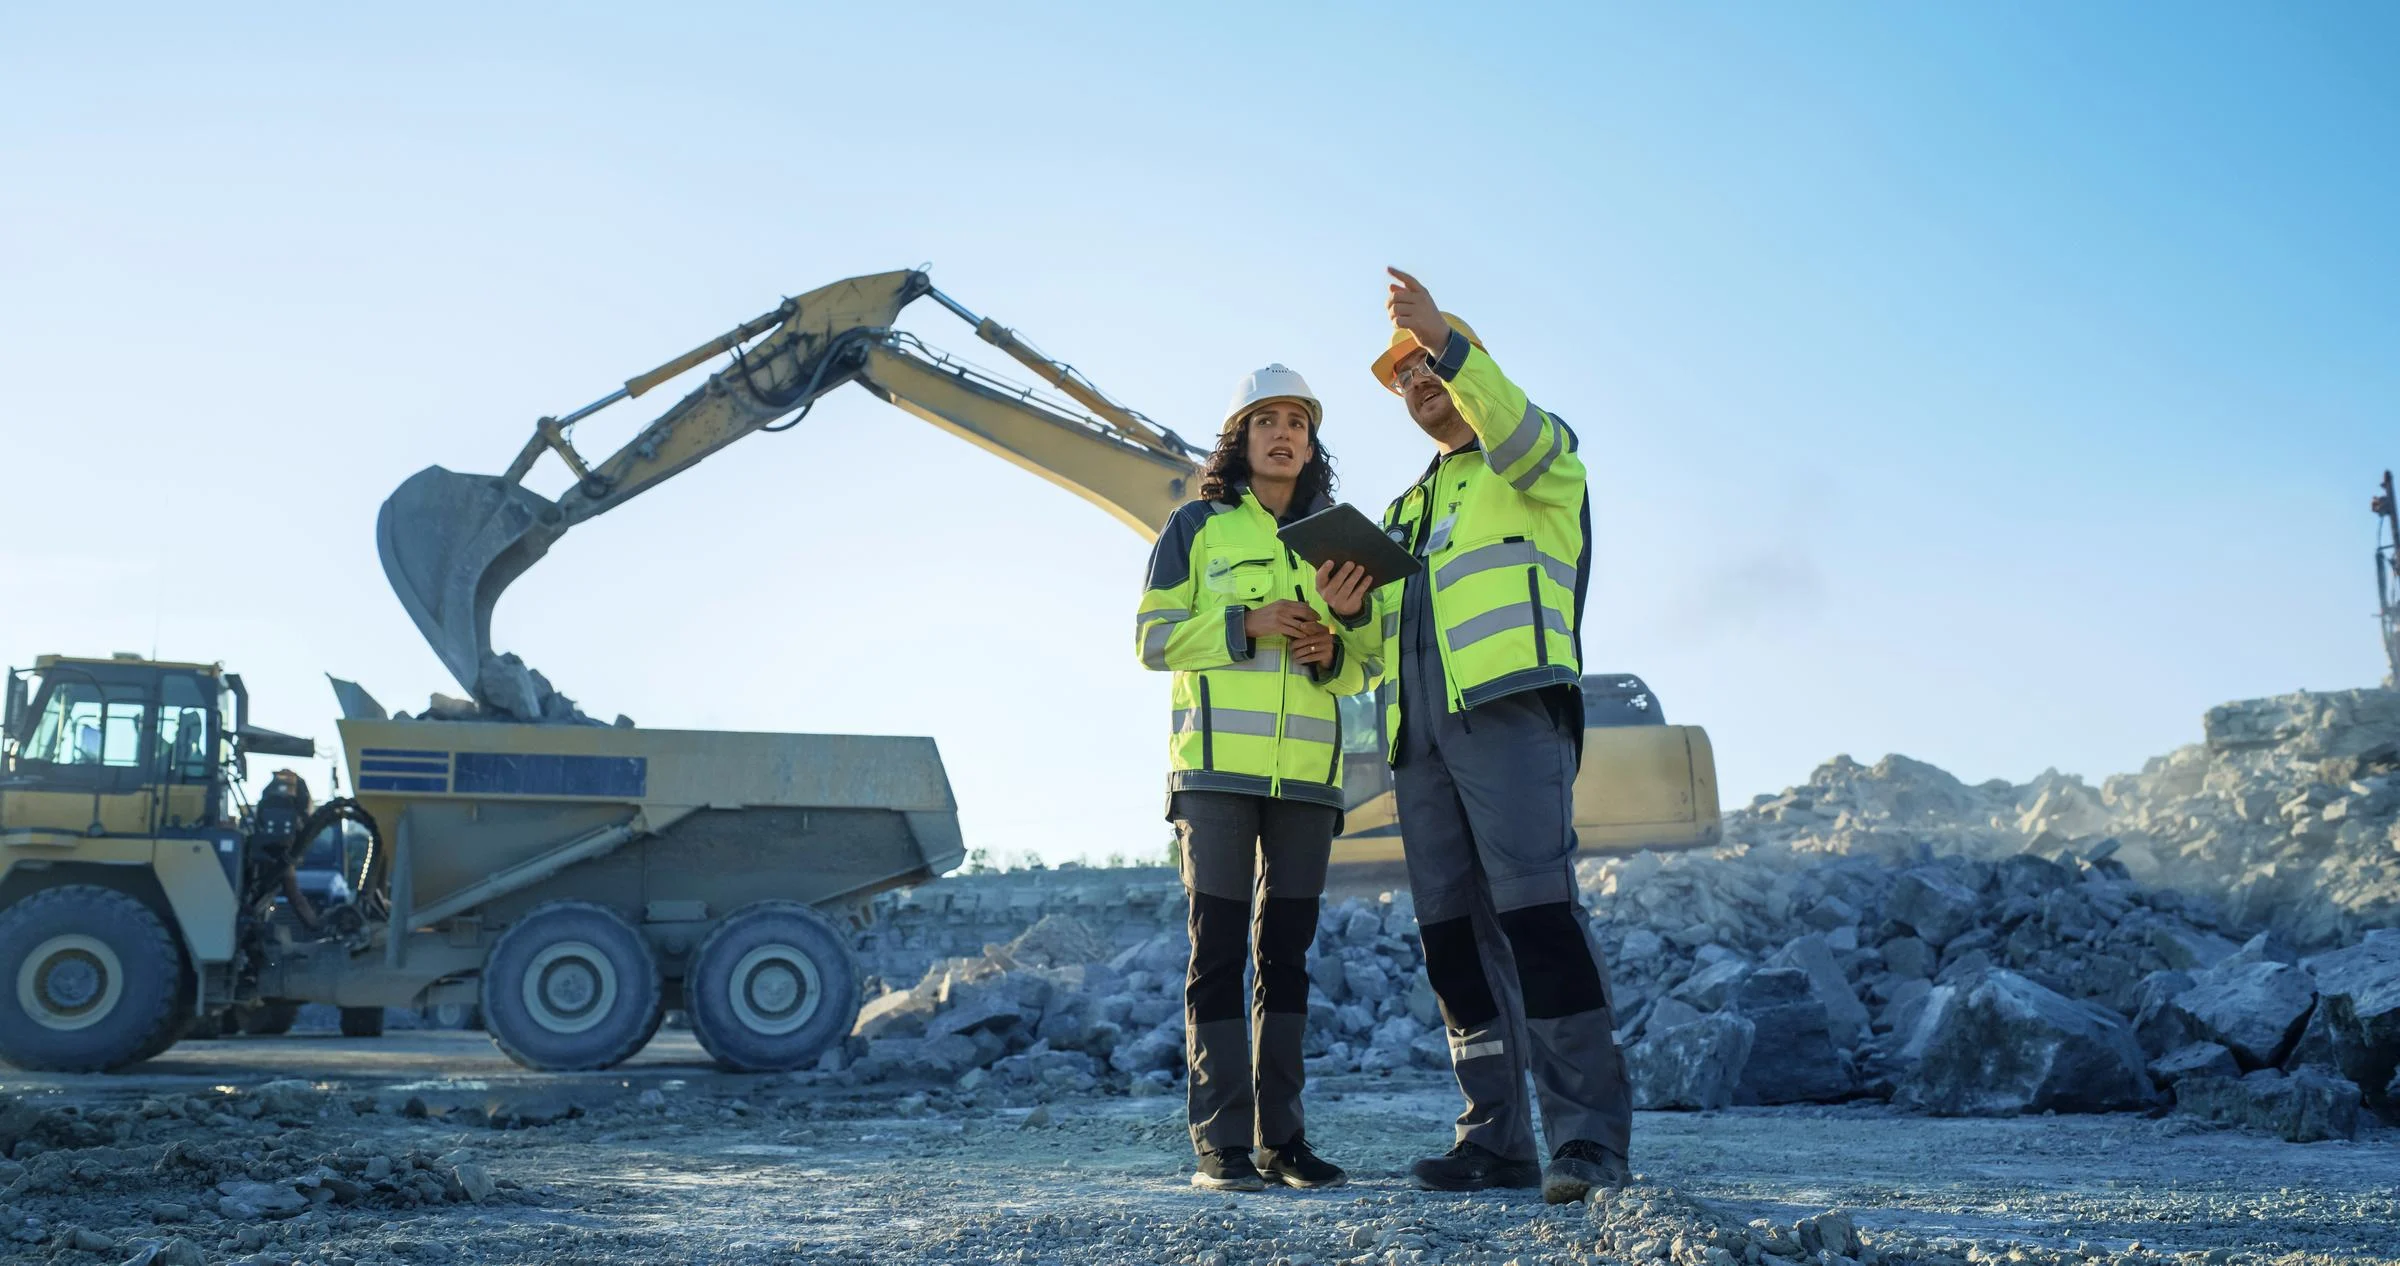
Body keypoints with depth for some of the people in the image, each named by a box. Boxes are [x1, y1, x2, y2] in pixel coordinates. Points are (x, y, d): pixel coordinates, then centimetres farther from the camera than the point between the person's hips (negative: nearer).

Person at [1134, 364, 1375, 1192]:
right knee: (1218, 945, -7)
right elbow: (1153, 636, -1)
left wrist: (1330, 653, -6)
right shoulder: (1196, 527, 7)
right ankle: (1221, 1142, -6)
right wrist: (1247, 624, -13)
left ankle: (1282, 1137, 11)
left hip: (1306, 773, 4)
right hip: (1217, 766, -4)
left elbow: (1362, 671, 16)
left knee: (1287, 949, 6)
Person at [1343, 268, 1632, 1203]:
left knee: (1536, 907, -18)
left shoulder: (1544, 456, 12)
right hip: (1421, 732, 7)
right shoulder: (1407, 510, 31)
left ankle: (1589, 1133, -17)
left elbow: (1512, 431, -15)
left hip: (1511, 709, -7)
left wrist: (1445, 339, -29)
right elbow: (1379, 644, 30)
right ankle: (1498, 1137, 5)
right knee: (1454, 931, 2)